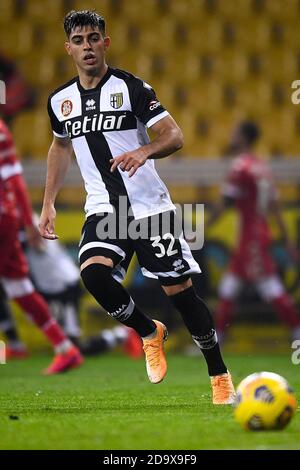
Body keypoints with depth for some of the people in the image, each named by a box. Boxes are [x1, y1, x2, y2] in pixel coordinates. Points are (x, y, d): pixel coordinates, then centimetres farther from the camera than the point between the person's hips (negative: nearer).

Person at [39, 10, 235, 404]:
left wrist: (145, 151, -30)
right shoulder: (60, 100, 8)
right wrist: (49, 203, 19)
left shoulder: (131, 87, -6)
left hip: (149, 205, -3)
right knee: (93, 271, -25)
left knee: (179, 289, -5)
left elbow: (174, 136, -9)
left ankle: (220, 376, 11)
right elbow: (61, 145, 26)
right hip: (104, 209, 3)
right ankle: (149, 333, 0)